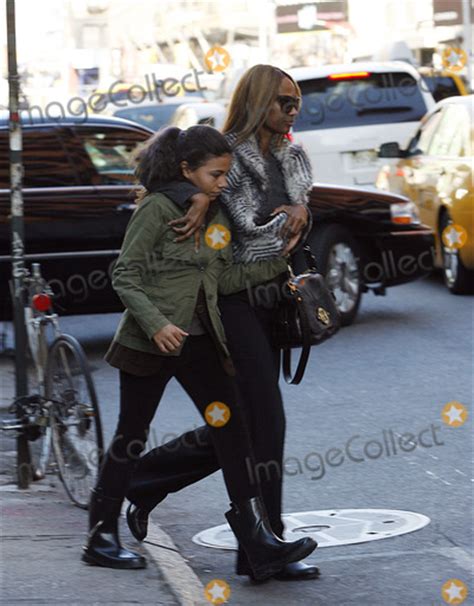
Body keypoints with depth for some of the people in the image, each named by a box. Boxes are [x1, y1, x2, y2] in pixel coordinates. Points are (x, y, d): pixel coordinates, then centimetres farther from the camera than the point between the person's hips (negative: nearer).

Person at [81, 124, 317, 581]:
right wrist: (156, 324, -22)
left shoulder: (214, 214, 10)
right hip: (150, 342, -6)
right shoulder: (158, 208, -10)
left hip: (199, 340, 6)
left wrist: (278, 261, -1)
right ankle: (101, 538, 18)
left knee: (231, 431, -3)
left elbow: (224, 279, 8)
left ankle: (260, 544, -6)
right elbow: (125, 275, -12)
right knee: (131, 437, 4)